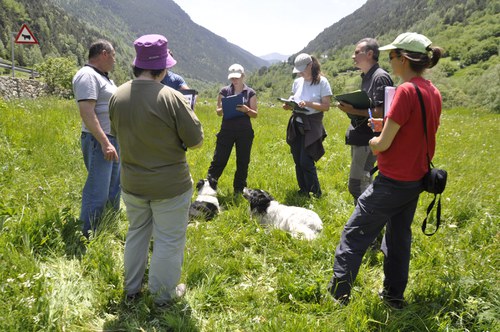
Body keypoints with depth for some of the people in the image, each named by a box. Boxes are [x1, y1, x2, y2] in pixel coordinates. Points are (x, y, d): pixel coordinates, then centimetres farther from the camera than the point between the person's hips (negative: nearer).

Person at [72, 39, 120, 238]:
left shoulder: (102, 77, 18)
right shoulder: (88, 75, -13)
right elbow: (86, 112, -23)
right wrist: (105, 143, -27)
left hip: (113, 140, 10)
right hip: (99, 141, -10)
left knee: (113, 190, 17)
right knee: (97, 193, -7)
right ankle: (87, 236, 2)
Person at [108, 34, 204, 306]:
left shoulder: (117, 96, -5)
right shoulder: (171, 97, -22)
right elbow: (196, 140, -16)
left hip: (132, 183, 6)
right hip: (169, 185, -6)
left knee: (136, 234, 24)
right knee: (169, 241, 11)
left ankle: (132, 288, 39)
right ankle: (163, 295, 26)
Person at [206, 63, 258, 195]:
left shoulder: (250, 93, 3)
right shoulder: (224, 91, 4)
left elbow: (255, 114, 2)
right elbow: (218, 112, 6)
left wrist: (246, 110, -18)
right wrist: (224, 108, -17)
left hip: (245, 132, 0)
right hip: (226, 130, 0)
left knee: (243, 162, 6)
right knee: (219, 159, -2)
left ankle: (239, 190, 19)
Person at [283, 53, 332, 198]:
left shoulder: (322, 82, -7)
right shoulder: (297, 82, 9)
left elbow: (326, 106, -9)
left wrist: (308, 103, -22)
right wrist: (288, 105, -3)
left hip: (312, 125, -6)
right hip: (296, 124, 6)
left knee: (306, 161, -12)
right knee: (297, 161, 8)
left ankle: (316, 193, 5)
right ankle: (303, 191, 22)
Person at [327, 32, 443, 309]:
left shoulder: (406, 90, -20)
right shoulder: (433, 92, 6)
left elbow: (383, 144, -21)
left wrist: (372, 141, 1)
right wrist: (385, 129, 11)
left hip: (393, 181, -9)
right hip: (416, 179, 9)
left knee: (354, 235, 3)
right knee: (399, 237, 20)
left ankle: (337, 294, 10)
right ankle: (394, 296, 31)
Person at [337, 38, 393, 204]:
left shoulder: (380, 77, -14)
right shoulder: (366, 77, 15)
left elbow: (380, 112, -21)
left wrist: (354, 111, -22)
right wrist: (350, 108, 6)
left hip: (368, 139, -10)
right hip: (360, 137, 10)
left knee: (356, 185, -8)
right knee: (364, 182, 18)